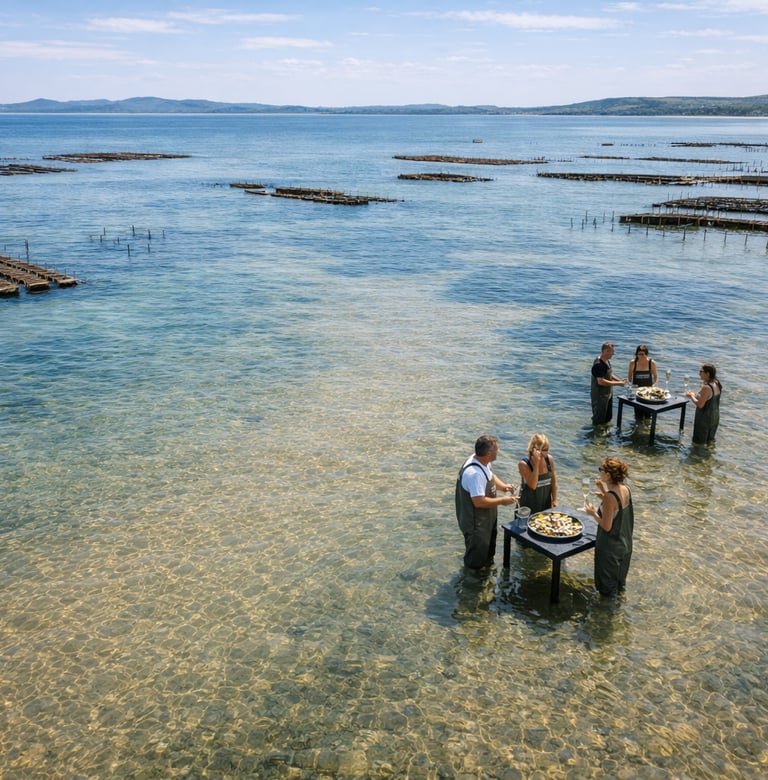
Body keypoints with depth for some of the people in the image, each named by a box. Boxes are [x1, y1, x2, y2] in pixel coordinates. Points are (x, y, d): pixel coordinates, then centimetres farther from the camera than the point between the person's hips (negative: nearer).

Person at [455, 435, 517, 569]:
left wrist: (503, 486, -4)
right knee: (475, 559, 10)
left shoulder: (484, 462, -6)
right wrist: (502, 501, -25)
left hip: (487, 518, 10)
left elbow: (491, 477, 15)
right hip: (475, 523, -10)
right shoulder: (474, 473, -37)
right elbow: (479, 502, -35)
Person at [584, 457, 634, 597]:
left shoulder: (610, 497, -31)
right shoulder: (625, 489, -7)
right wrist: (604, 492, 5)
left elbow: (606, 526, -26)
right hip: (624, 543, 8)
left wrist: (593, 513, -11)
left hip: (610, 546, -8)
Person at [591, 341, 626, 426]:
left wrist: (619, 380, 4)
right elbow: (601, 381, -30)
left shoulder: (607, 361, 6)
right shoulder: (598, 365, -26)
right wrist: (617, 383, -24)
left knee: (608, 417, 22)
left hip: (608, 393, 10)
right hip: (600, 396, -10)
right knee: (598, 420, 2)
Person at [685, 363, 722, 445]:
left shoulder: (706, 387, -26)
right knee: (710, 440, 24)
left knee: (699, 443, 5)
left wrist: (692, 396, -7)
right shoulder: (716, 384, 2)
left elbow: (700, 405, -23)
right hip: (715, 417, 9)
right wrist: (695, 395, 9)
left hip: (704, 419, -9)